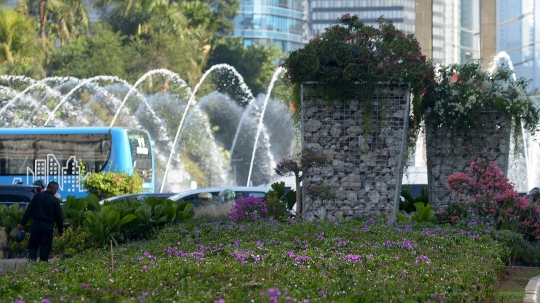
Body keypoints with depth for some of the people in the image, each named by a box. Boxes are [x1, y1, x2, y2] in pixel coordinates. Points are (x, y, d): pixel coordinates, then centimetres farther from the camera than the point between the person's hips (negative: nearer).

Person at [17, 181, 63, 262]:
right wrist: (60, 230, 11)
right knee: (45, 246, 7)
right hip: (48, 225, -1)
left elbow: (28, 210, 0)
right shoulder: (55, 200, -1)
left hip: (36, 223, 1)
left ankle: (32, 260, -10)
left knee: (33, 245, 7)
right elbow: (58, 216, 2)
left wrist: (22, 223, 1)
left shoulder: (37, 196, 1)